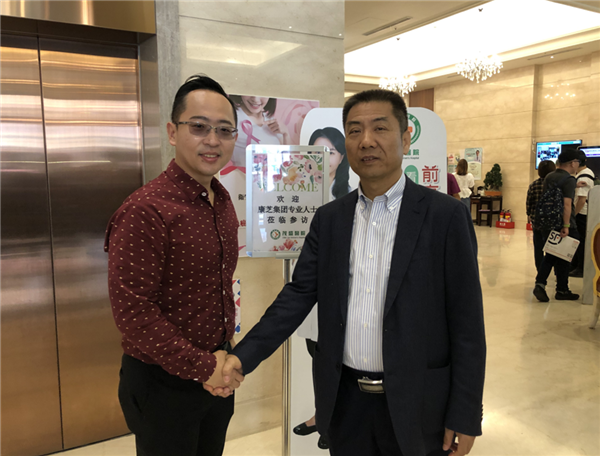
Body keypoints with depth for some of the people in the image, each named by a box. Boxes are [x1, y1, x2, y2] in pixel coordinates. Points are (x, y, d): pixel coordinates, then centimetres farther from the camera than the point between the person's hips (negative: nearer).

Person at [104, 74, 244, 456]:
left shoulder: (223, 202, 4)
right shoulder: (145, 211, -22)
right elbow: (132, 310, -24)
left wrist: (223, 356, 3)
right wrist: (202, 367, -17)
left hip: (218, 375, 7)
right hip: (165, 384, -7)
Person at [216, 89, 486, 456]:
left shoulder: (446, 216, -10)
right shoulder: (329, 218, 2)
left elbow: (467, 322, -9)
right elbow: (300, 294, -1)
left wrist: (465, 419, -8)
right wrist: (243, 356, -12)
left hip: (415, 405, -3)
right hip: (344, 401, 3)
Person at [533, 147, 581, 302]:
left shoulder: (549, 177, 9)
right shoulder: (569, 180, -14)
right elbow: (567, 204, -23)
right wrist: (566, 226, -24)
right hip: (563, 225, -7)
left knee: (550, 255, 14)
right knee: (563, 258, 6)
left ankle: (540, 283, -2)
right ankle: (562, 291, 17)